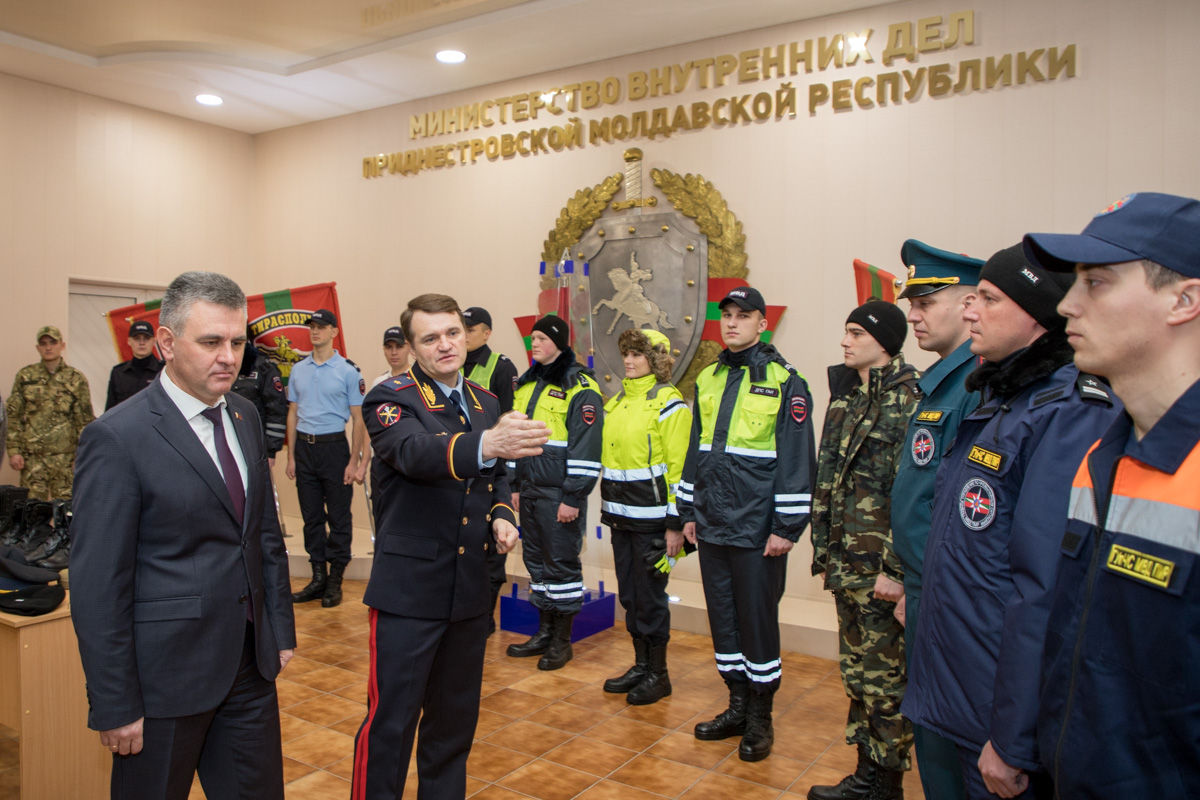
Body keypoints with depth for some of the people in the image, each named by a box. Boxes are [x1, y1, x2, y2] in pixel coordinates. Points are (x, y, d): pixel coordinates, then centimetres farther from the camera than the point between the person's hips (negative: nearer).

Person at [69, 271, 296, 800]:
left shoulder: (245, 418, 4)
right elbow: (97, 586, -15)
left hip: (251, 665, 6)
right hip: (166, 675, -6)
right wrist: (114, 707, -12)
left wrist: (281, 630, 11)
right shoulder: (117, 438, -16)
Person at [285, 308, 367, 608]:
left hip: (334, 446, -4)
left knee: (339, 516, 1)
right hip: (304, 448, 5)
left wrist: (354, 461, -9)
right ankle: (318, 577, 20)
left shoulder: (348, 370, -4)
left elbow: (358, 418, -5)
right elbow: (293, 414, 14)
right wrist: (291, 456, 8)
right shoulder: (298, 370, 10)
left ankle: (335, 580, 11)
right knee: (311, 516, 10)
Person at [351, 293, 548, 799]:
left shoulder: (486, 402, 9)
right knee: (391, 720, 2)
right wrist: (485, 444, -53)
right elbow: (415, 451, -33)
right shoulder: (392, 399, -11)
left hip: (471, 588, 6)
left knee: (456, 716, 19)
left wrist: (501, 515, -1)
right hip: (409, 590, -6)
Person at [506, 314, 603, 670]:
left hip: (559, 494, -8)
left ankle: (562, 640, 14)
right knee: (536, 559, 14)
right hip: (530, 490, 8)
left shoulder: (579, 386, -12)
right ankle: (544, 631, 27)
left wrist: (572, 497, -18)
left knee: (562, 562, 1)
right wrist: (515, 485, 17)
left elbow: (586, 447, -16)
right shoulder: (527, 384, 14)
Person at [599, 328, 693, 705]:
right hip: (621, 515, 7)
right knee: (629, 594, 13)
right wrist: (608, 507, 18)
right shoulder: (617, 401, 13)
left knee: (650, 595, 1)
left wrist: (675, 523, -15)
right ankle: (641, 664, 27)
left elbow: (678, 466, -12)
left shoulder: (668, 402, -9)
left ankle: (658, 674, 16)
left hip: (651, 517, -7)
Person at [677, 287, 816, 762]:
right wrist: (688, 510, 14)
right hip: (711, 525, 6)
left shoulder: (784, 382, -7)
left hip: (757, 529, -6)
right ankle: (738, 705, 30)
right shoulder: (708, 380, 11)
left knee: (758, 620, 4)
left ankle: (760, 719, 21)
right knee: (723, 617, 14)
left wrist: (786, 527, -13)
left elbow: (797, 459, -10)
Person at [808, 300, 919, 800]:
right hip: (845, 562, 8)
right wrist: (824, 551, 14)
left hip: (881, 565, -8)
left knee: (884, 677, 5)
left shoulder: (910, 400, -14)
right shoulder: (845, 396, 11)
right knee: (856, 670, 17)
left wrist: (894, 569, -20)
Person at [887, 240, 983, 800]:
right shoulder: (939, 383, 13)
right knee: (928, 728, 21)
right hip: (925, 591, 10)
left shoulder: (977, 386, -20)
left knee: (945, 751, 6)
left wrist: (924, 593, -16)